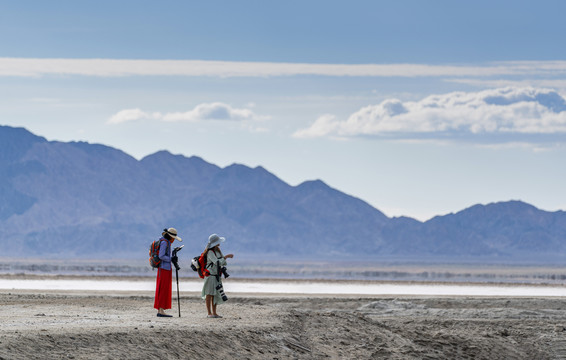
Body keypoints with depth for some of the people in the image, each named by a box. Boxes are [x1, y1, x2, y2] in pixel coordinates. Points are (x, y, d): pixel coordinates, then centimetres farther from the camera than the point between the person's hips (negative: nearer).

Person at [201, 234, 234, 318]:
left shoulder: (218, 250, 11)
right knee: (209, 294, -6)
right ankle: (209, 313, -5)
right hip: (210, 275, -8)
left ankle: (214, 313, 12)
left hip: (217, 275, 8)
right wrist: (226, 257, -20)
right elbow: (217, 262, -22)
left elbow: (222, 262, 21)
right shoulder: (210, 252, -14)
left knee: (215, 295, 8)